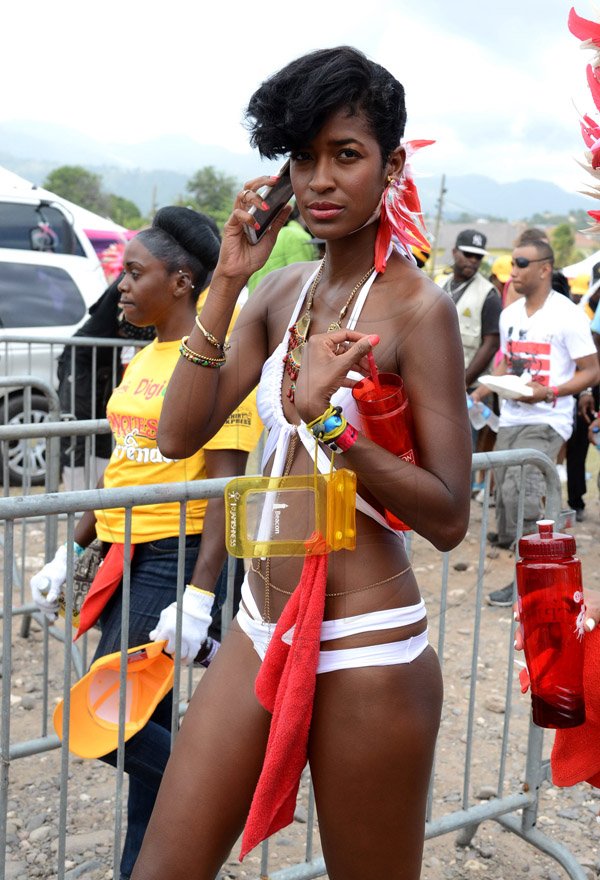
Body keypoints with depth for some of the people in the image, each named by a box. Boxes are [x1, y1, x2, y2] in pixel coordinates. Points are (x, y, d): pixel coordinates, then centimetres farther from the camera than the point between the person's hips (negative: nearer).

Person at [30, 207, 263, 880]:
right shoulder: (142, 361, 13)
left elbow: (227, 487, -18)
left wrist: (199, 597, -22)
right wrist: (70, 552, 19)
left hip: (175, 559, -8)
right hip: (123, 558, 8)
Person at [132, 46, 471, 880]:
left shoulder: (416, 306, -12)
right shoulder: (283, 290, 6)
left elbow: (448, 516, -13)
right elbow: (180, 434, -2)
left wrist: (327, 417, -24)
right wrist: (226, 284, -8)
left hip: (364, 651, -6)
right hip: (260, 631, 6)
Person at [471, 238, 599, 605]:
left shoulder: (568, 316, -9)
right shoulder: (509, 315, 12)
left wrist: (547, 392, -22)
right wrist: (481, 391, 8)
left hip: (547, 420, -7)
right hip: (510, 419, 7)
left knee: (520, 488, -19)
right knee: (505, 489, 8)